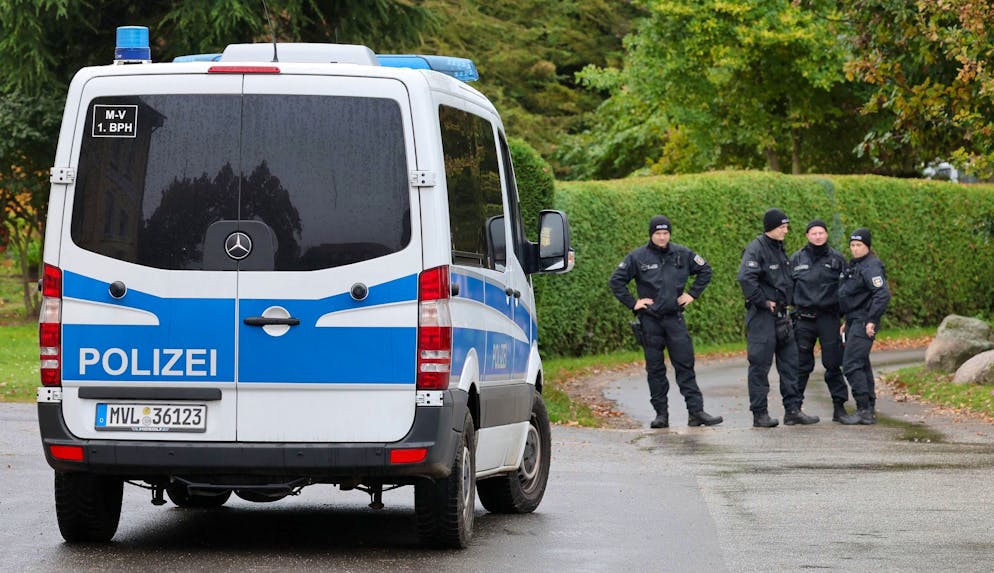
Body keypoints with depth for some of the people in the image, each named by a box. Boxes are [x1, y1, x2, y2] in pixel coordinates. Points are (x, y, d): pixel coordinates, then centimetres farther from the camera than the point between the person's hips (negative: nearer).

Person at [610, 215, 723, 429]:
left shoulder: (682, 254, 5)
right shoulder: (637, 257, -1)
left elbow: (705, 270, 17)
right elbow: (616, 281, 3)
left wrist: (692, 294, 8)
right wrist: (632, 303, -2)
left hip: (675, 317, 1)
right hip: (650, 320, -1)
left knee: (686, 365, -4)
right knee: (655, 369, 4)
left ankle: (696, 411, -5)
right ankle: (661, 414, 10)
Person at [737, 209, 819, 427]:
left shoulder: (779, 249, 15)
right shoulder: (756, 249, -13)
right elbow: (745, 278, -27)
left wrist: (787, 302, 14)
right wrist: (763, 301, -21)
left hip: (781, 314, 9)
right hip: (762, 316, -9)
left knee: (790, 361, 8)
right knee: (760, 364, -3)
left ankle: (793, 409, 12)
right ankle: (759, 414, 1)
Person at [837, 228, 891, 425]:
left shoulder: (871, 267, -15)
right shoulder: (854, 265, 16)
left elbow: (883, 294, -24)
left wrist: (872, 321, -23)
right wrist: (847, 322, 21)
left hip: (864, 324, -10)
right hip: (854, 322, 10)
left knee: (851, 365, -13)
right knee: (862, 366, 12)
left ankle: (864, 410, -11)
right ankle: (869, 410, 17)